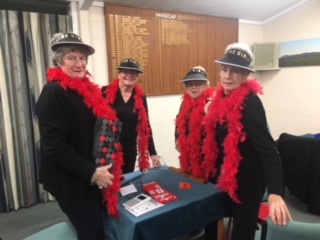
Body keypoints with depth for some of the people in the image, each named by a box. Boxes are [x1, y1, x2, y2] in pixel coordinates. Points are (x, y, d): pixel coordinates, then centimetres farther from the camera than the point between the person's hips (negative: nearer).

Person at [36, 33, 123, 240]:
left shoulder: (87, 89, 8)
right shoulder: (53, 93, -17)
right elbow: (53, 145, -23)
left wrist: (99, 170, 9)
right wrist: (91, 172, -23)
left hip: (92, 176, 8)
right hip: (71, 180, -8)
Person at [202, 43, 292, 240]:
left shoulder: (249, 104, -24)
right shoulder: (223, 98, -1)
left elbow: (267, 147, -35)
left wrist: (275, 193, -44)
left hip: (246, 179, -8)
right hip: (226, 177, 8)